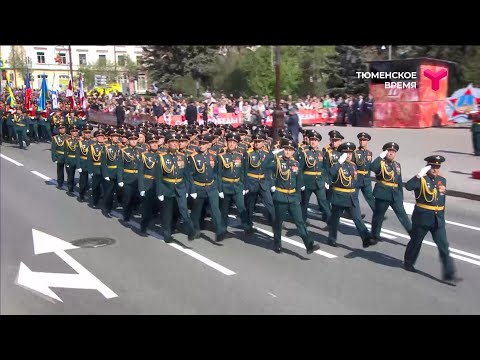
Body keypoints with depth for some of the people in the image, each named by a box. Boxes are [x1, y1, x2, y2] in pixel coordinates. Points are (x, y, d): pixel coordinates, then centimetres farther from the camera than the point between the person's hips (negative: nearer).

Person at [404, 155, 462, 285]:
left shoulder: (442, 180, 7)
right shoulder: (421, 179, -11)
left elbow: (442, 199, 17)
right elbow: (408, 186, -31)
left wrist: (441, 215, 19)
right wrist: (420, 175, -35)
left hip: (438, 219, 5)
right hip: (422, 218, -5)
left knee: (443, 246, -1)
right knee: (416, 242, 13)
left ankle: (449, 274, 1)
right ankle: (408, 262, 36)